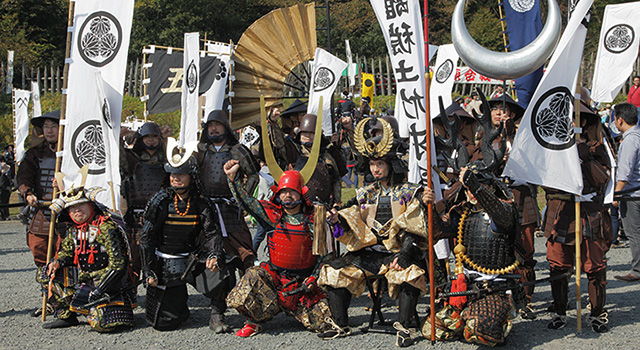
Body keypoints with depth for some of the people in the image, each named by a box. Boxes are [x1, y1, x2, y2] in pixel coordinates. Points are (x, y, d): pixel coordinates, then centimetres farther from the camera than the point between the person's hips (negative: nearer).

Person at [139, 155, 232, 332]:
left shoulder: (202, 203, -4)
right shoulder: (161, 200, -8)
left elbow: (213, 234, -7)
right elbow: (146, 238, -5)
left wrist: (215, 255, -29)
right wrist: (149, 271, -9)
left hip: (193, 260, 1)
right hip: (165, 264, 0)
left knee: (223, 275, -30)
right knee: (164, 322, -2)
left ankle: (216, 316, -4)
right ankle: (178, 298, 33)